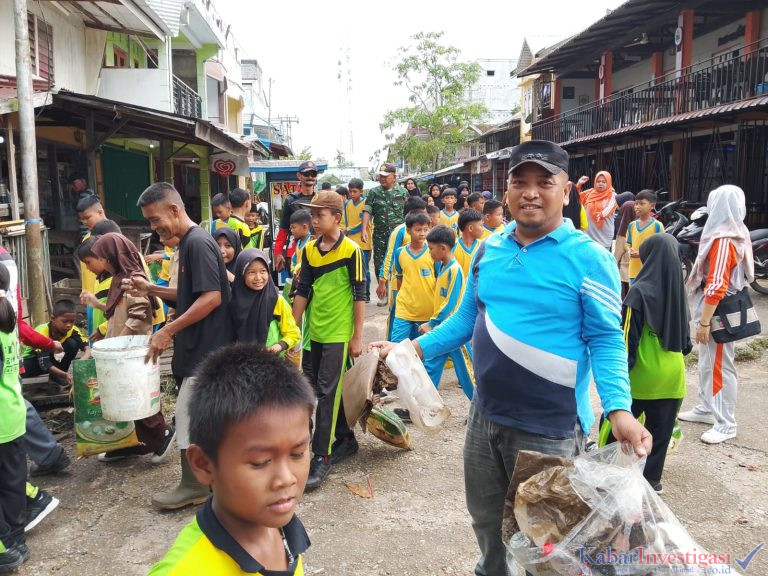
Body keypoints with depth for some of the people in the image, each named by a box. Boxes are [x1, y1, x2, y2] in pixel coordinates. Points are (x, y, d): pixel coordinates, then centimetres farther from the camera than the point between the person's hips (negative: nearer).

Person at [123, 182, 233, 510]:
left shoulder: (198, 242, -17)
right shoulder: (189, 242, 13)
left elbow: (212, 297, -24)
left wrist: (168, 330, -21)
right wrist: (151, 289, 9)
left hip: (205, 348, -10)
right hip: (201, 346, 10)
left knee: (189, 415, -1)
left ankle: (194, 486, 13)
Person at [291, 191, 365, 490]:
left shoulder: (351, 250, -11)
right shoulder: (309, 249, 5)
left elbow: (359, 295, -9)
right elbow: (302, 291, 11)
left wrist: (357, 337, -10)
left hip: (339, 333, -6)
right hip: (316, 331, 6)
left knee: (327, 392, -7)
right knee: (326, 389, 14)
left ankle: (321, 457, -1)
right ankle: (346, 438, 31)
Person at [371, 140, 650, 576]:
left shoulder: (589, 259, -14)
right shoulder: (489, 250, 3)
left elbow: (606, 340, -14)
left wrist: (618, 409, -28)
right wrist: (413, 349, 2)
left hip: (549, 427, -5)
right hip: (485, 416, 6)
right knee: (487, 521, 25)